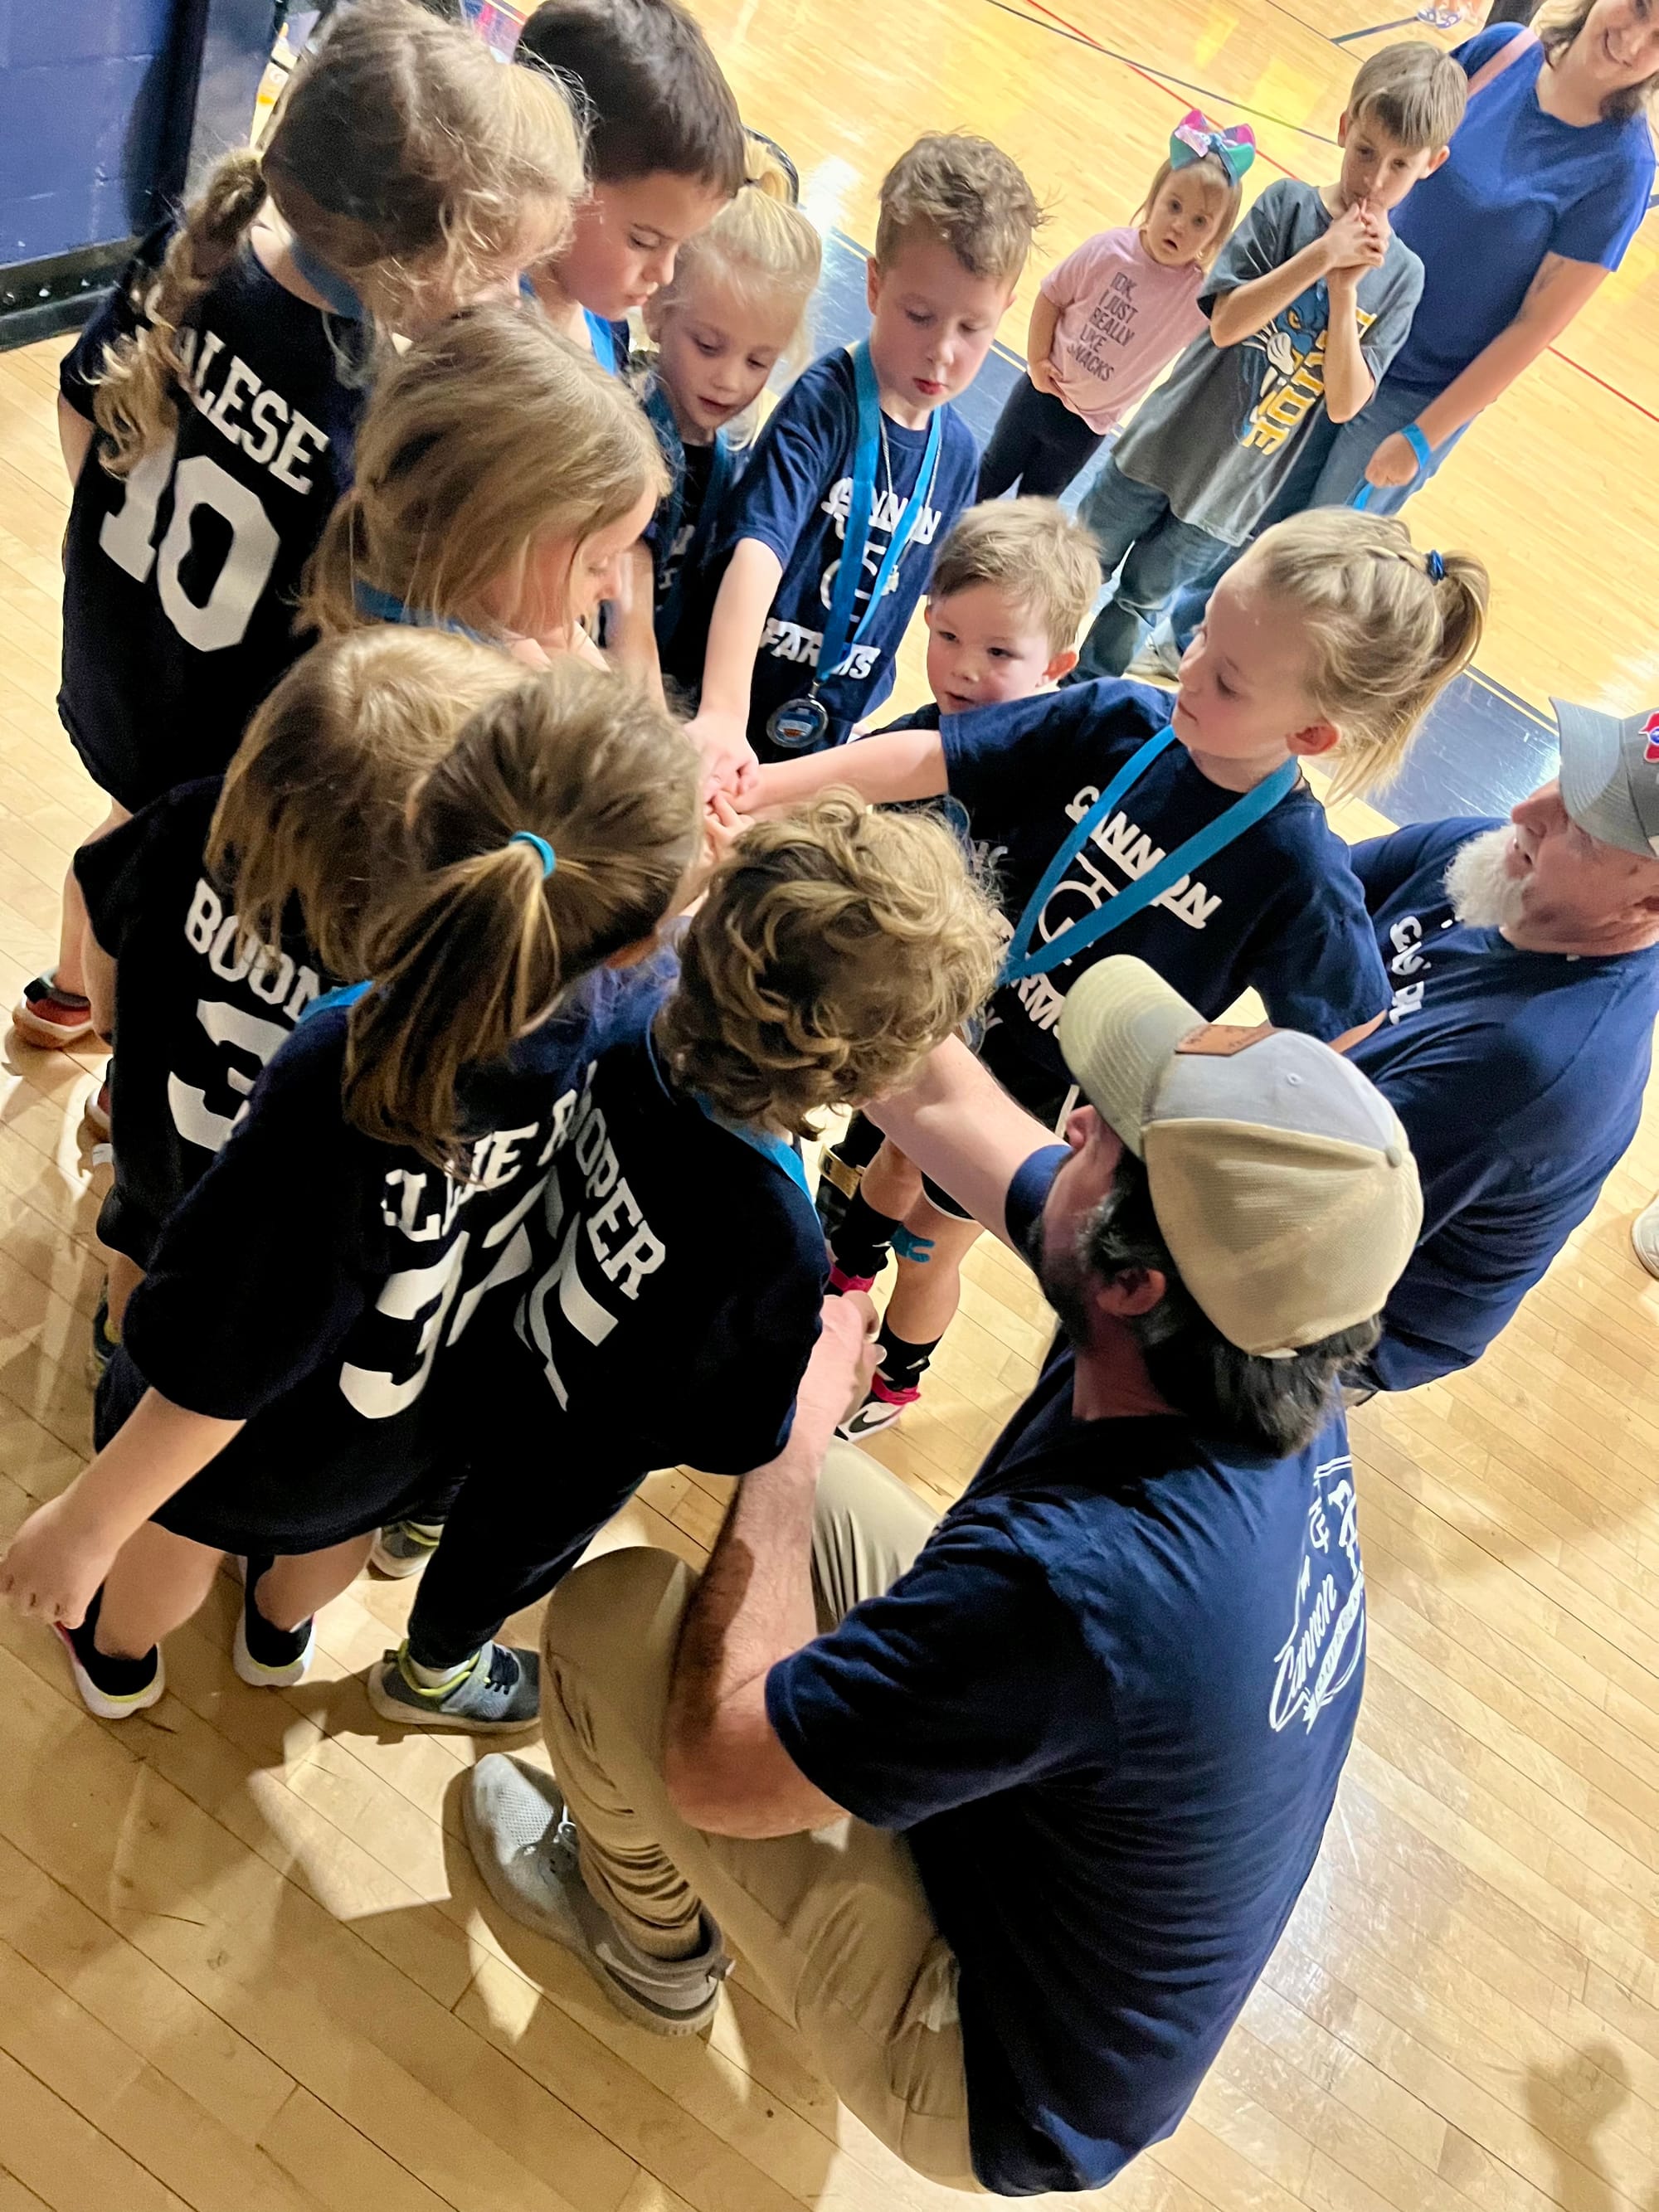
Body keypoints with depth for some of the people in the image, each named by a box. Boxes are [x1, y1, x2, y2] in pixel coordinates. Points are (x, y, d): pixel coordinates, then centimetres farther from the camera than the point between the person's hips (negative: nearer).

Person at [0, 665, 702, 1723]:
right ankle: (281, 1634, 73)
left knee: (178, 1533, 34)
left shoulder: (344, 1087, -47)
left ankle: (119, 1657, 69)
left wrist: (88, 1519, -17)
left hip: (262, 1442, -3)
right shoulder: (622, 1015, -34)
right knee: (340, 1524, 39)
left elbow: (215, 1373, -32)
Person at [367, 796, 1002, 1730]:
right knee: (511, 1546, 31)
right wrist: (831, 1355, -10)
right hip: (568, 1451, -4)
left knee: (470, 1467, 39)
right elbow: (736, 1440, -26)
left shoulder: (630, 1023, -30)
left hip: (495, 1336, 4)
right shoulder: (777, 1245, -45)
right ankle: (432, 1672, 63)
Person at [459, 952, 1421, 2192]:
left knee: (610, 1613, -10)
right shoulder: (1273, 1377, -19)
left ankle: (654, 1939, 23)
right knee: (817, 1488, 7)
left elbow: (715, 1766, -27)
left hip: (994, 2086, -6)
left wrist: (792, 1427, -20)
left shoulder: (1077, 1578, -43)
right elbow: (942, 1100, -8)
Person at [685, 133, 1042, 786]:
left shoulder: (958, 452, 0)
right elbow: (757, 550, -33)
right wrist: (721, 712, -47)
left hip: (826, 739, 6)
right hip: (728, 718, -5)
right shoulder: (824, 403, -19)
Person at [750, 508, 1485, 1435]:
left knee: (932, 1243, 19)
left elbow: (1343, 1028, -15)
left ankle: (896, 1378, 54)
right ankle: (844, 1277, 66)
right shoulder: (1121, 721, -21)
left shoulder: (1301, 872, -30)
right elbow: (923, 758, -23)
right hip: (957, 1005, 4)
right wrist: (755, 789, -33)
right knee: (897, 1158, 31)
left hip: (1050, 1096, -4)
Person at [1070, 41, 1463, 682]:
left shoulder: (1401, 275, -6)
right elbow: (1226, 321, -20)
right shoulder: (1288, 203, -10)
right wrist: (1324, 253, -26)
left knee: (1139, 601, 16)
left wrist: (1345, 290, -24)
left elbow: (1344, 403, -14)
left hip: (1235, 488, 1)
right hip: (1168, 445, 0)